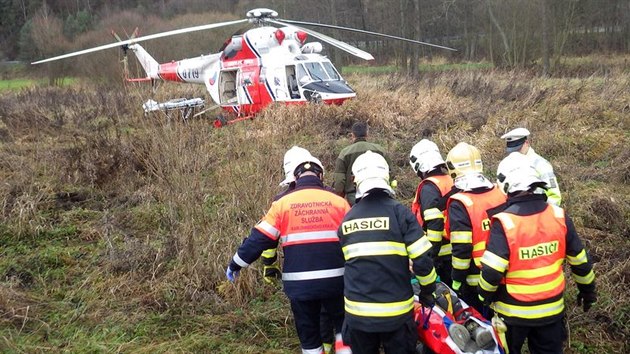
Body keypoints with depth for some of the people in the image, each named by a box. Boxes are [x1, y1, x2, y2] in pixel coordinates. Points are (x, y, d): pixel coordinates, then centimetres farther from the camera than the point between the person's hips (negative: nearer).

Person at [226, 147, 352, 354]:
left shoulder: (283, 203, -1)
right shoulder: (338, 202, 0)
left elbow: (259, 239, -1)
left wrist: (236, 264, 12)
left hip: (299, 283, 0)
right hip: (334, 280, 0)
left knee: (308, 333, 16)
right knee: (344, 325, 22)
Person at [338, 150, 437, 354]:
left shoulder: (347, 220, 4)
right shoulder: (399, 212, -10)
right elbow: (422, 260, -12)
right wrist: (428, 290, 6)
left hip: (357, 312, 3)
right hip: (395, 312, -3)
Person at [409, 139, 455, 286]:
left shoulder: (429, 188, -15)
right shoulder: (452, 182, 10)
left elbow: (434, 224, -24)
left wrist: (430, 256, -21)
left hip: (441, 255, -8)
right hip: (455, 251, 8)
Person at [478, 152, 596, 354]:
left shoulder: (504, 222, -21)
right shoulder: (558, 216, -7)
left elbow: (492, 272, -22)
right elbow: (580, 261, 3)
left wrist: (485, 296, -3)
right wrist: (588, 290, 19)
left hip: (513, 312, -3)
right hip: (552, 309, 4)